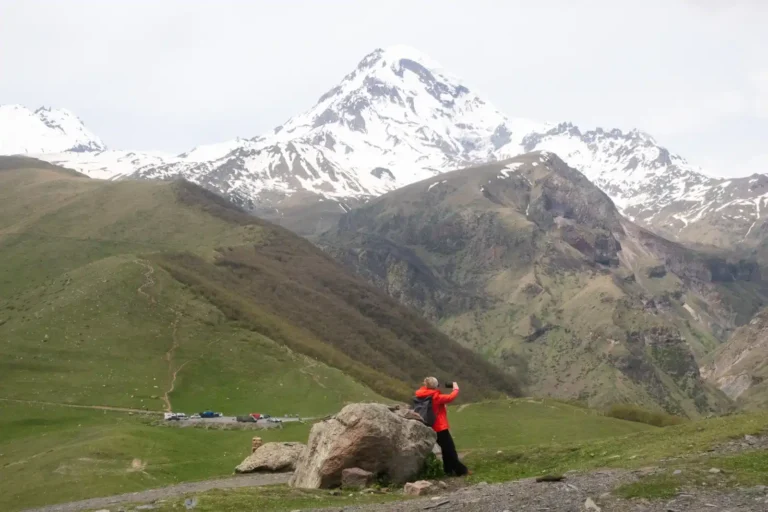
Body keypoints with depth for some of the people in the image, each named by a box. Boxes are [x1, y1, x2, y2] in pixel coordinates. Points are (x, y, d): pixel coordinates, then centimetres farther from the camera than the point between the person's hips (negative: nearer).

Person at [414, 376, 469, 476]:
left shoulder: (422, 396, 1)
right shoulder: (435, 396, -19)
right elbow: (450, 397, -16)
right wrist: (456, 388, 0)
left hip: (431, 427, 8)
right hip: (440, 427, -8)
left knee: (446, 449, 19)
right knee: (450, 449, 0)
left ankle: (449, 469, 23)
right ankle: (460, 470, 4)